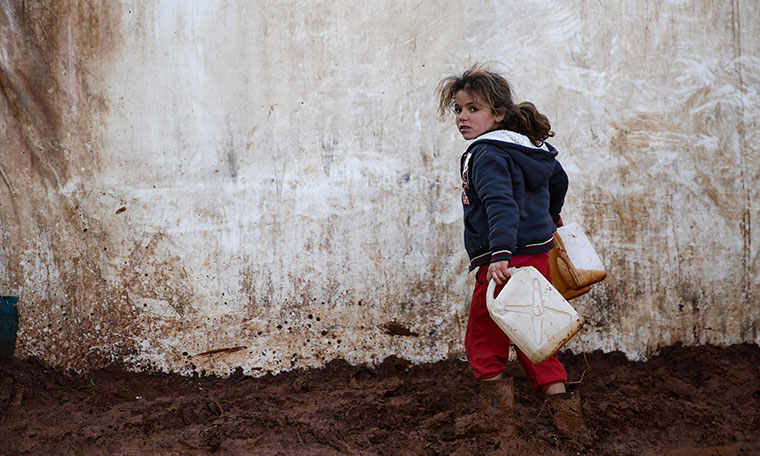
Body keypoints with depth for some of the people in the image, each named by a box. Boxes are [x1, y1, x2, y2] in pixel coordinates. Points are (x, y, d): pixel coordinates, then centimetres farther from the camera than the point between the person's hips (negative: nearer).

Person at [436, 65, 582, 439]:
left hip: (505, 262, -9)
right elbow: (558, 178, 31)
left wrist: (500, 254, -41)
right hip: (537, 256, 9)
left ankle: (499, 418, 7)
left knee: (483, 341, 5)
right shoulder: (529, 148, 15)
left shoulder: (486, 155, -15)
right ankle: (560, 403, 13)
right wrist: (551, 215, 49)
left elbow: (501, 205, -30)